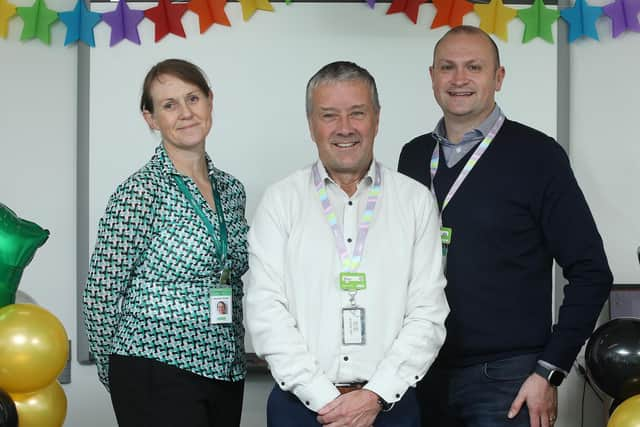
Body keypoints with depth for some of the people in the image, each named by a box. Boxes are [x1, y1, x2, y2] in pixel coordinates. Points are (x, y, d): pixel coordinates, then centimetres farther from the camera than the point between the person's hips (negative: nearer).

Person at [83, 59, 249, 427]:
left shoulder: (231, 189, 10)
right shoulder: (140, 193, -10)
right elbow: (101, 297, -7)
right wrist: (121, 376, 2)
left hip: (226, 376, 6)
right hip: (159, 380, -6)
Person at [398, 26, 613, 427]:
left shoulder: (536, 155, -5)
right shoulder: (413, 156, 8)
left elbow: (591, 273, -6)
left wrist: (549, 372, -11)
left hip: (504, 379, -4)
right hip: (424, 374, 4)